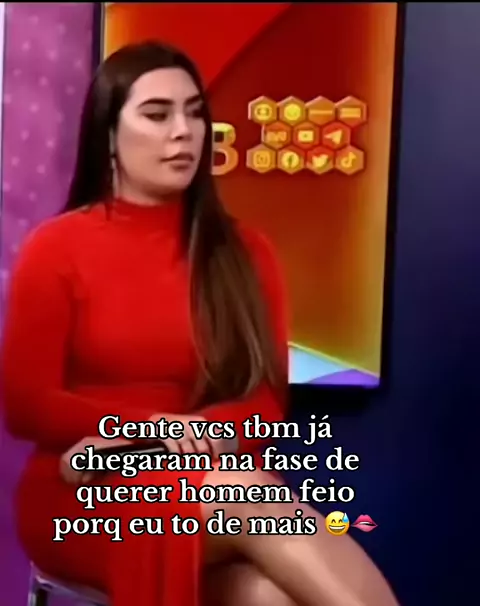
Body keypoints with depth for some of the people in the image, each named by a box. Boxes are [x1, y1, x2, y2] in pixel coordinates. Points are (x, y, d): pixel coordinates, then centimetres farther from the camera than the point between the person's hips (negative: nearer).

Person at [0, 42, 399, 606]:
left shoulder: (243, 252, 8)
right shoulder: (56, 249, 1)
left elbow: (268, 403, 2)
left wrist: (178, 437, -16)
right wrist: (149, 426, -19)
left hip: (212, 484, 3)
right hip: (88, 498, -2)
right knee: (243, 496, -34)